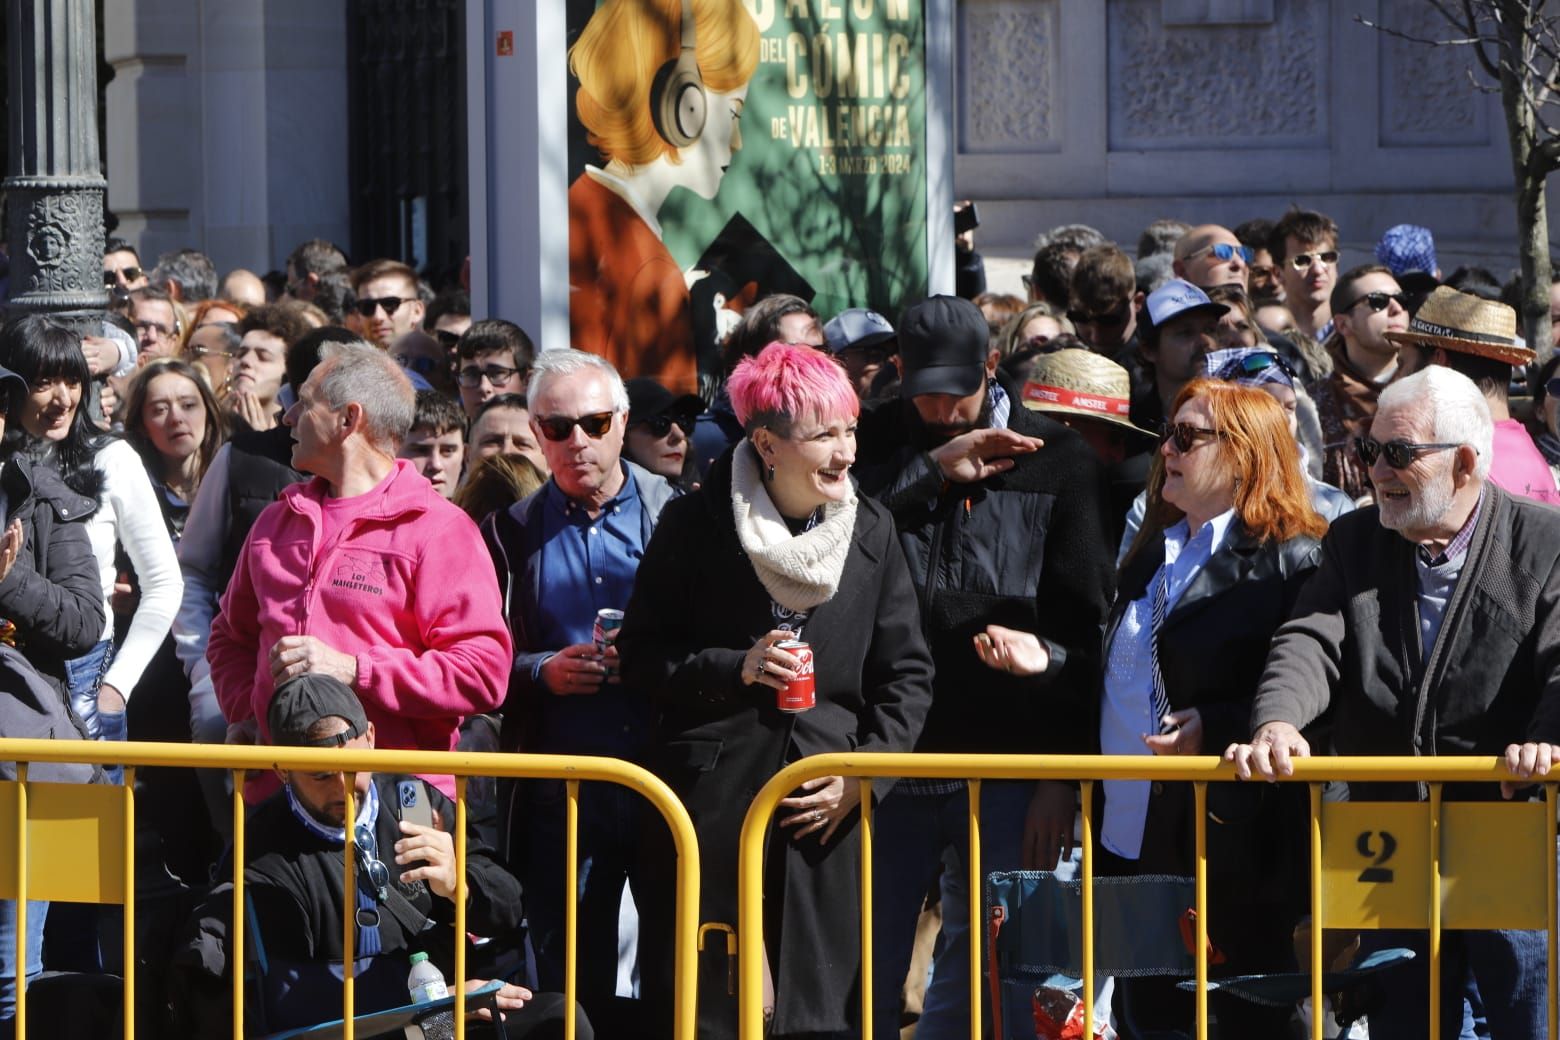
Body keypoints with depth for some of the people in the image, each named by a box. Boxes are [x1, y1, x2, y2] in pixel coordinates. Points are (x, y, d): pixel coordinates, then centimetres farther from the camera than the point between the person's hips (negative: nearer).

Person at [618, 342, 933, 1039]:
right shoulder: (695, 525, 1)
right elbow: (641, 658, 4)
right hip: (713, 802, -2)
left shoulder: (872, 532, 8)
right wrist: (736, 668, -12)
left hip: (828, 813, 2)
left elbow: (907, 676, 11)